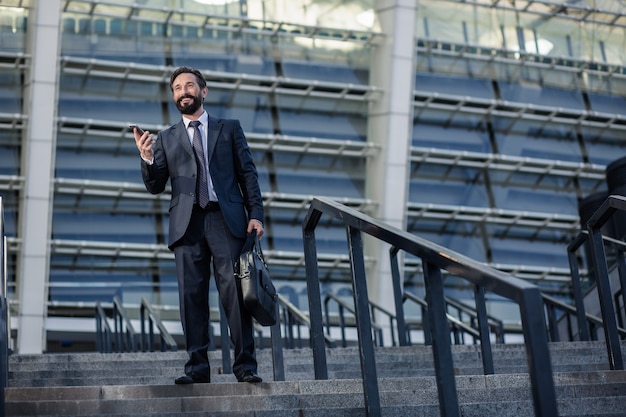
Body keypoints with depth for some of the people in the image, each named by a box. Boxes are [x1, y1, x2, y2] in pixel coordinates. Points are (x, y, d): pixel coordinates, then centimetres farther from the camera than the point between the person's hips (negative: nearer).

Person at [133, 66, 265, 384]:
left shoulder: (229, 128, 17)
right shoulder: (166, 139, 19)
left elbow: (247, 173, 12)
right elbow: (155, 186, 12)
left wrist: (256, 213, -1)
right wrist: (147, 158, -8)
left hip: (227, 218, -1)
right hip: (187, 224, 2)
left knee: (235, 291, -9)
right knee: (191, 295, -3)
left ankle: (245, 365, -7)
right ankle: (197, 367, 0)